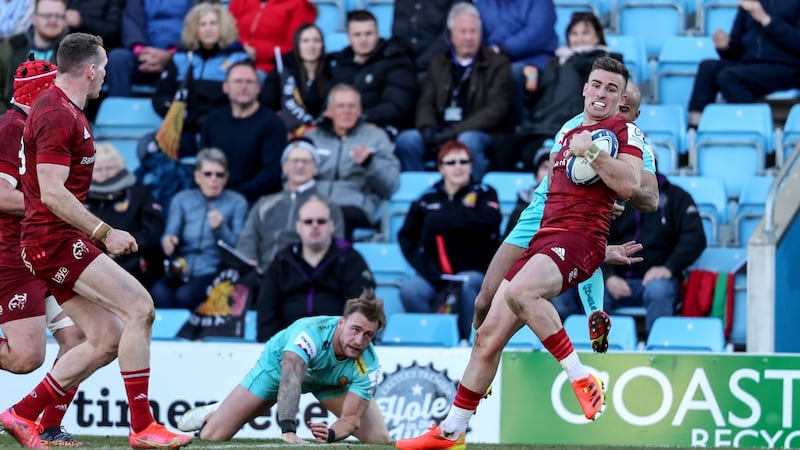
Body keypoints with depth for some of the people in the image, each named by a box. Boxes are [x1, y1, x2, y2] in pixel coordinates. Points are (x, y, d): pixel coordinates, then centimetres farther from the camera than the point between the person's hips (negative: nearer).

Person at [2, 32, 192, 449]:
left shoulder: (65, 110, 18)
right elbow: (52, 193, -22)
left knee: (108, 341, 7)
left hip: (59, 243, 11)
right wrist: (104, 233, -22)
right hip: (55, 241, -11)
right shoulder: (58, 115, -15)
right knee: (139, 307, -18)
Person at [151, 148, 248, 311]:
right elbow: (170, 235, 8)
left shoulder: (237, 202, 12)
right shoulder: (182, 200, 19)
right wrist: (167, 241, -17)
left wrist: (220, 229, -16)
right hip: (182, 271, 2)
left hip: (214, 271, -2)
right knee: (159, 293, -32)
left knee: (185, 295, -34)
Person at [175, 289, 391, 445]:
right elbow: (290, 380, -56)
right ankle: (213, 415, 28)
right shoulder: (310, 332, -44)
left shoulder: (367, 364, -32)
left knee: (380, 440, -14)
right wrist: (288, 430, -69)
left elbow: (351, 418, -30)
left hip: (332, 382, 3)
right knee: (211, 436, -11)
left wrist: (332, 433, -53)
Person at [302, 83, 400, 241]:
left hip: (355, 208, -2)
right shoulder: (313, 137, 24)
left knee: (342, 215, -40)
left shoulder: (376, 136, 17)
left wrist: (369, 163, -10)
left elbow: (390, 186, 8)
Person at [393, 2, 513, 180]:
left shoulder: (498, 64, 5)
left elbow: (496, 109, -6)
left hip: (479, 134, -4)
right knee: (406, 140, -23)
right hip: (440, 133, 4)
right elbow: (425, 103, 13)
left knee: (468, 141, -38)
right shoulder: (438, 63, 18)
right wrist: (428, 127, -12)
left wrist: (456, 131, -16)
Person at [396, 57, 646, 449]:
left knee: (520, 291, -37)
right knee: (489, 336, 3)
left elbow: (630, 185, -15)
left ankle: (581, 377, -26)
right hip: (544, 238, 8)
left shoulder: (624, 130, 1)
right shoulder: (568, 132, 24)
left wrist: (591, 151, -18)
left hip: (581, 237, -8)